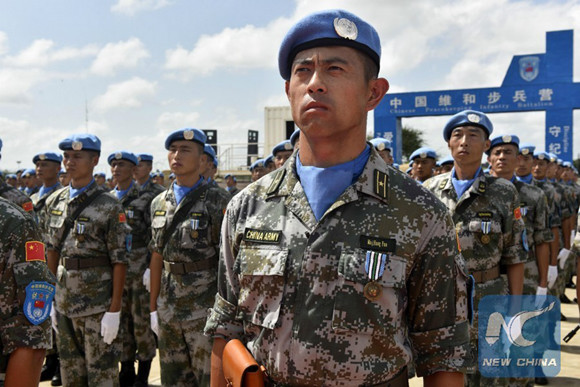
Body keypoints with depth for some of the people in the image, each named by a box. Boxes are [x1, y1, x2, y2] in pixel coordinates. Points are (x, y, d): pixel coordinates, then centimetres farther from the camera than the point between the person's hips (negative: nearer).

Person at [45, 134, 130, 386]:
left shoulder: (109, 206, -11)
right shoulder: (55, 202, 7)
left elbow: (119, 261, -12)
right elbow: (52, 251, 13)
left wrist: (114, 310, -14)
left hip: (98, 306, -6)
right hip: (64, 303, 6)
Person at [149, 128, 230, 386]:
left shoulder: (218, 202, -9)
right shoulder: (159, 203, 9)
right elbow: (157, 257, 12)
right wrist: (153, 307, 13)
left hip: (205, 309, -5)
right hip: (169, 308, 6)